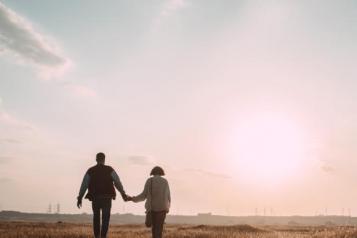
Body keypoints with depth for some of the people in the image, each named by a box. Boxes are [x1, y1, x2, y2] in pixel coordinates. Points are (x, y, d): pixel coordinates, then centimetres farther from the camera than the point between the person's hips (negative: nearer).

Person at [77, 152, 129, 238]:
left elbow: (84, 185, 2)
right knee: (105, 218, 4)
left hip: (95, 198, 2)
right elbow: (117, 182, -7)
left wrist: (80, 198, 6)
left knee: (96, 218, 19)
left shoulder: (90, 171, 3)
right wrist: (123, 194, -6)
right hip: (107, 198, -2)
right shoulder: (110, 170, -1)